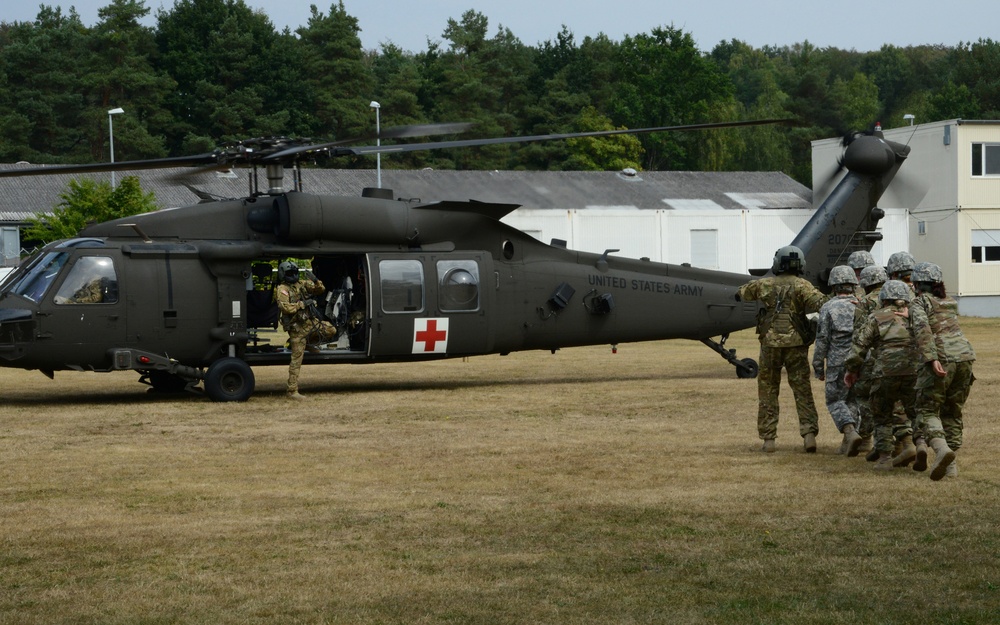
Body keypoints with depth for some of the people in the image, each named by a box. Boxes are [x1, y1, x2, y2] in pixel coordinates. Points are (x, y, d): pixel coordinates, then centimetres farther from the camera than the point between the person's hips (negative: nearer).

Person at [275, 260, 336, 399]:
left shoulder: (300, 284, 12)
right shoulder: (282, 289, -8)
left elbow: (320, 289, 12)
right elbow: (285, 307, -23)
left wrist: (316, 281, -8)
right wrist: (302, 304, -19)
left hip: (310, 322, 7)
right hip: (297, 328, -7)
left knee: (331, 331, -3)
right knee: (296, 359, -7)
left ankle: (307, 341, 16)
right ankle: (292, 391, -4)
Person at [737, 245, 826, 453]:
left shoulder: (764, 284, 6)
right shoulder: (801, 285, -3)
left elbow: (743, 292, 26)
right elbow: (819, 302, -22)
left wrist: (739, 294, 47)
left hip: (770, 344, 1)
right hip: (796, 344, -1)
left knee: (767, 391, 9)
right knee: (802, 390, 4)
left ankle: (768, 439, 6)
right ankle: (809, 433, -8)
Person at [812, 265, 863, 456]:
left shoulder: (828, 308, -4)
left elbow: (822, 340, -6)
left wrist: (818, 367, 2)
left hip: (838, 363, -3)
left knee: (835, 400, 6)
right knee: (852, 400, 16)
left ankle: (850, 432, -18)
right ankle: (847, 443, 12)